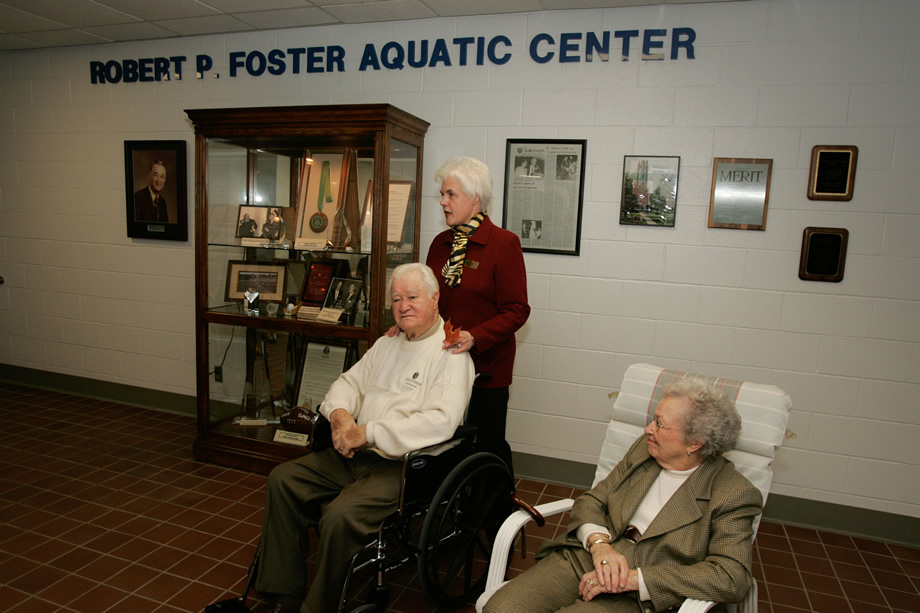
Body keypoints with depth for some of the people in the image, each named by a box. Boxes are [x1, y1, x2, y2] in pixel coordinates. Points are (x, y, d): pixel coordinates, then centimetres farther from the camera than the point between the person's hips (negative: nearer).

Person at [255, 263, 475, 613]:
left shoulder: (450, 354, -11)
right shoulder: (387, 344, 16)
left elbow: (442, 421, -24)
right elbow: (350, 382, 19)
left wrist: (368, 433, -22)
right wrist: (340, 413, -6)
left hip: (403, 465, -8)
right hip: (355, 454, 9)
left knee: (340, 516, -29)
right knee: (283, 479, 0)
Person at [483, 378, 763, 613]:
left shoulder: (734, 495, -5)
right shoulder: (643, 448, 11)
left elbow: (731, 578, -15)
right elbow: (591, 501, 11)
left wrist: (632, 578, -19)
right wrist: (600, 544, -13)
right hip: (581, 558, 5)